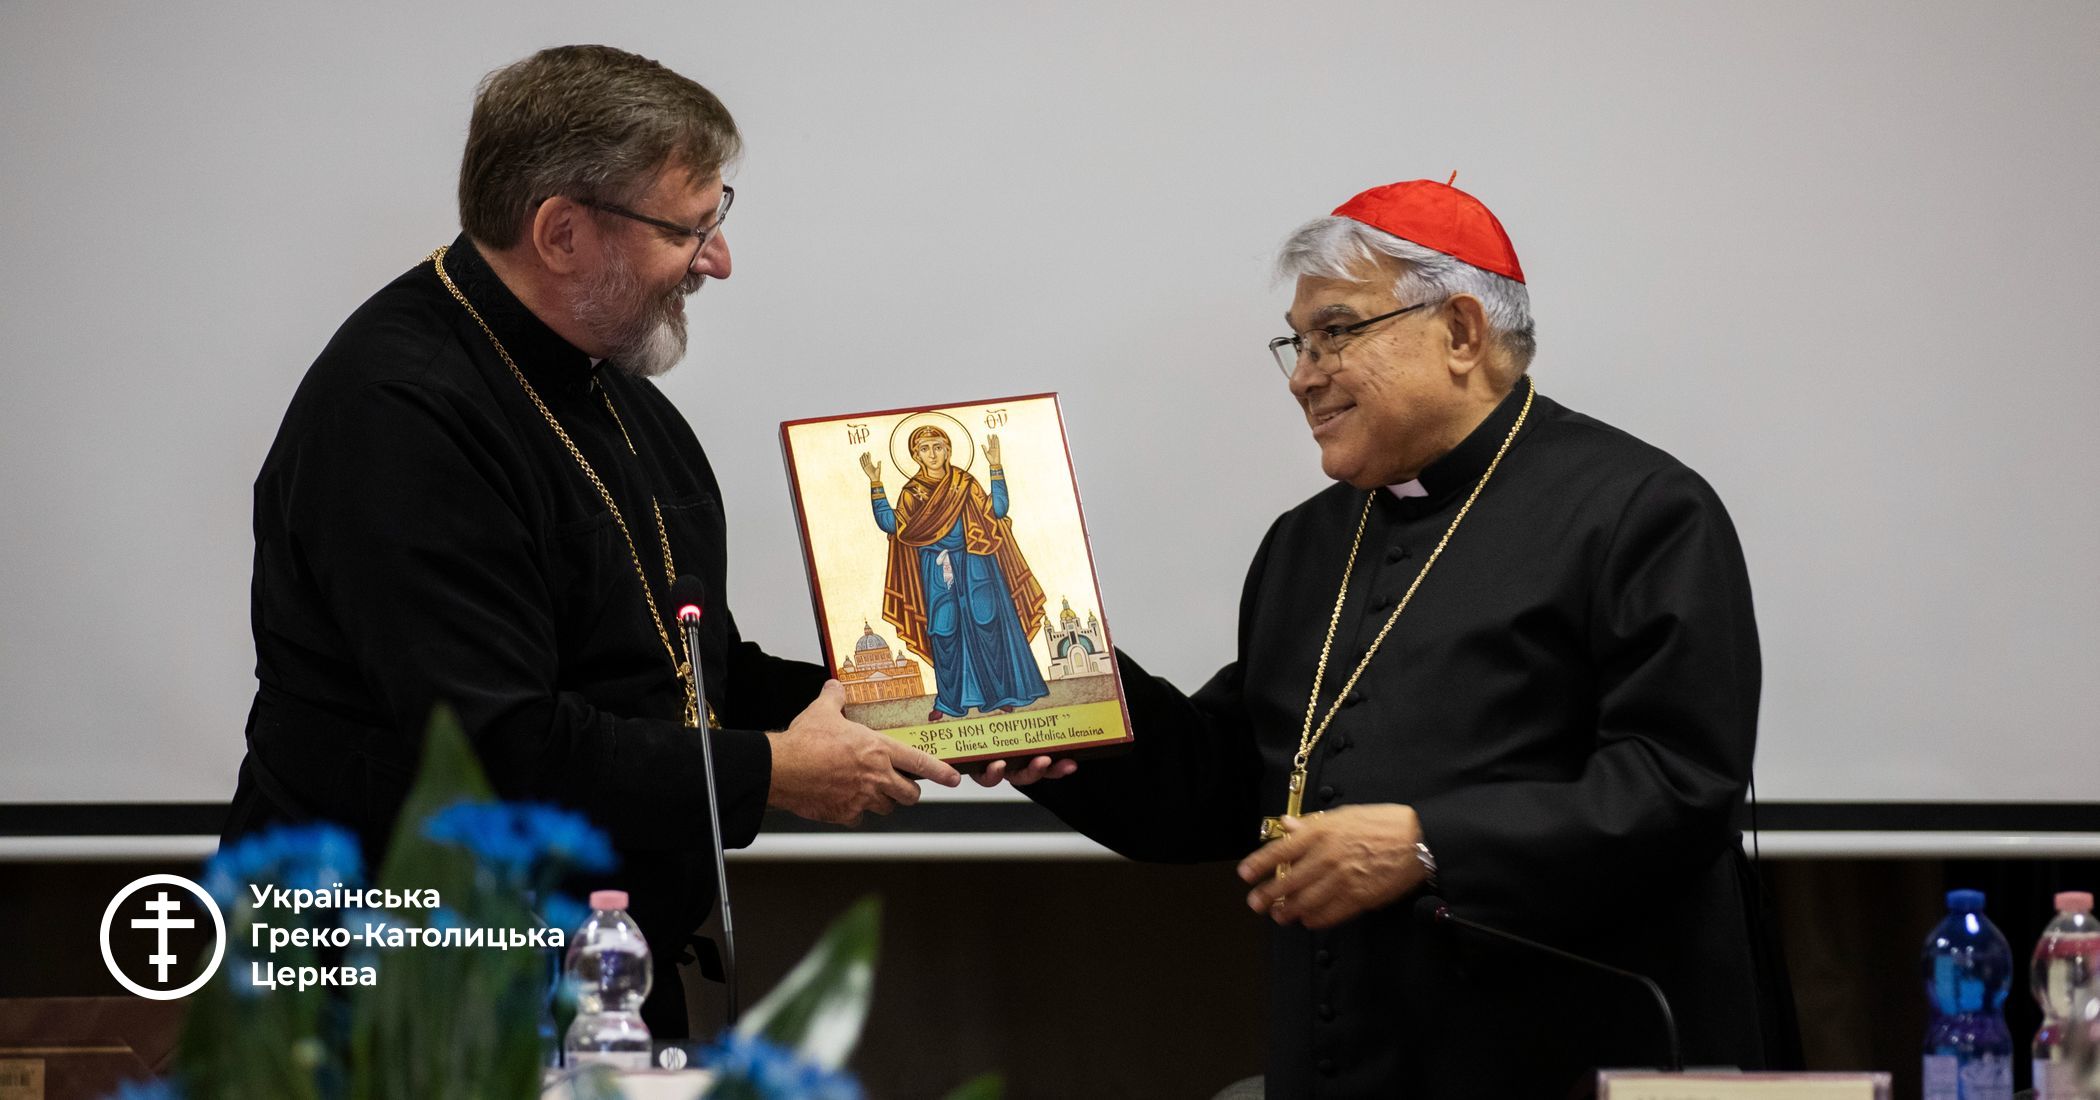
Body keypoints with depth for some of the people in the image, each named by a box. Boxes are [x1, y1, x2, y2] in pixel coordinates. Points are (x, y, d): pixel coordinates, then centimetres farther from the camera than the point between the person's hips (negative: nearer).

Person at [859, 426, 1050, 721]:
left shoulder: (965, 483, 4)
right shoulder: (912, 492, 7)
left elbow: (997, 509, -7)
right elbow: (890, 523, -5)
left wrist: (996, 467, -11)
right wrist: (876, 485, -9)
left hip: (973, 567, -1)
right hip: (937, 573, 1)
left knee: (987, 626, -4)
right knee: (944, 633, 1)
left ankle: (1002, 694, 2)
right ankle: (948, 700, 9)